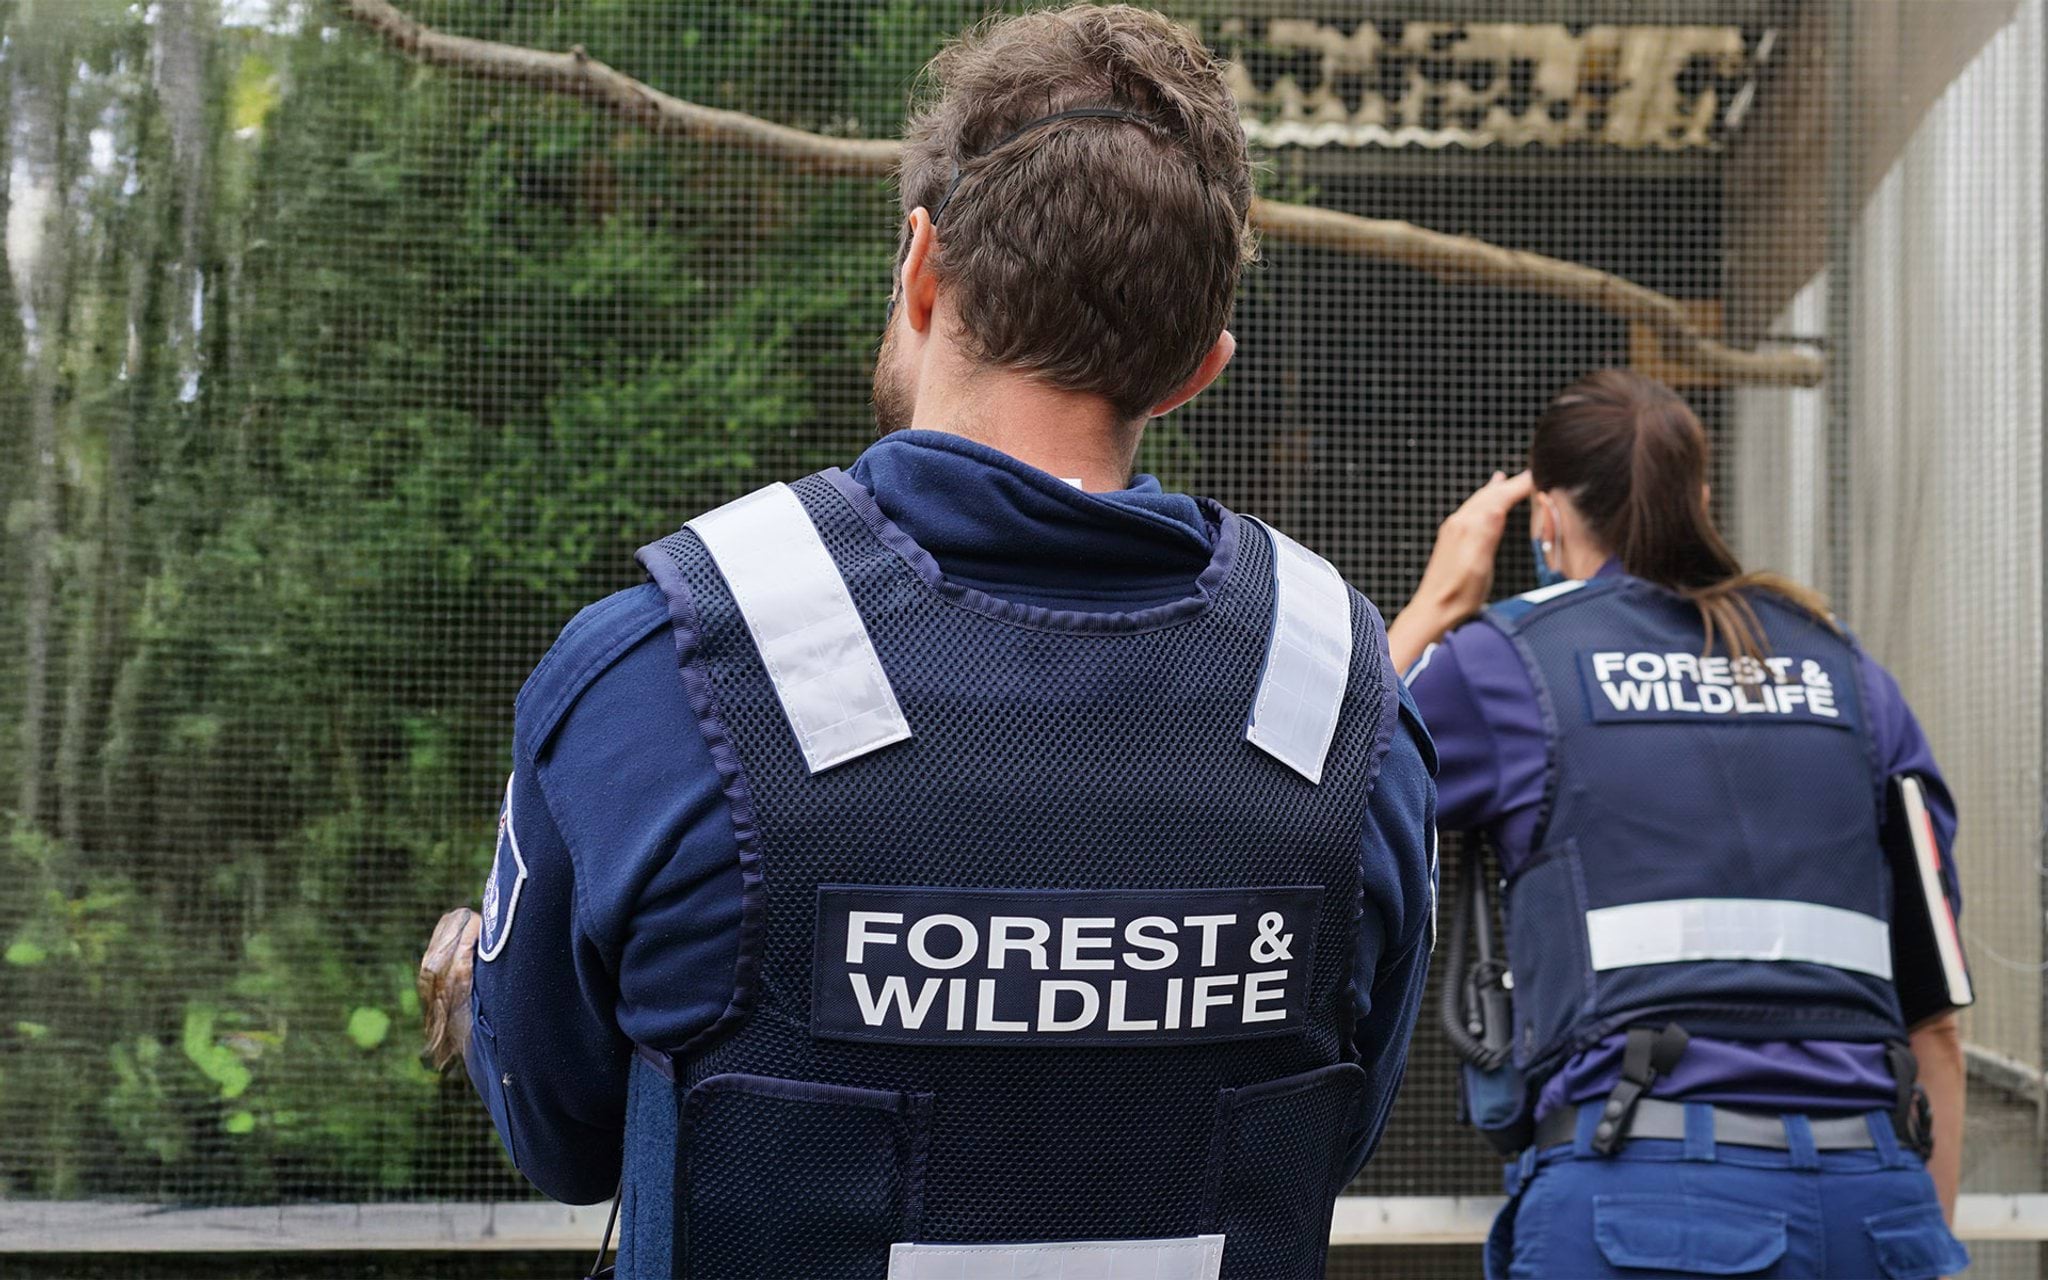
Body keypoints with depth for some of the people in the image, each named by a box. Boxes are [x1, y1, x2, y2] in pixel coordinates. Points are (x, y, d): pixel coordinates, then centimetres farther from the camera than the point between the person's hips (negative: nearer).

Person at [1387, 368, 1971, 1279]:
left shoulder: (1507, 662, 6)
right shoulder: (1847, 674, 17)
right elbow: (1932, 1017, 16)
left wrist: (1434, 603, 25)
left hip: (1645, 1196, -4)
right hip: (1869, 1198, 4)